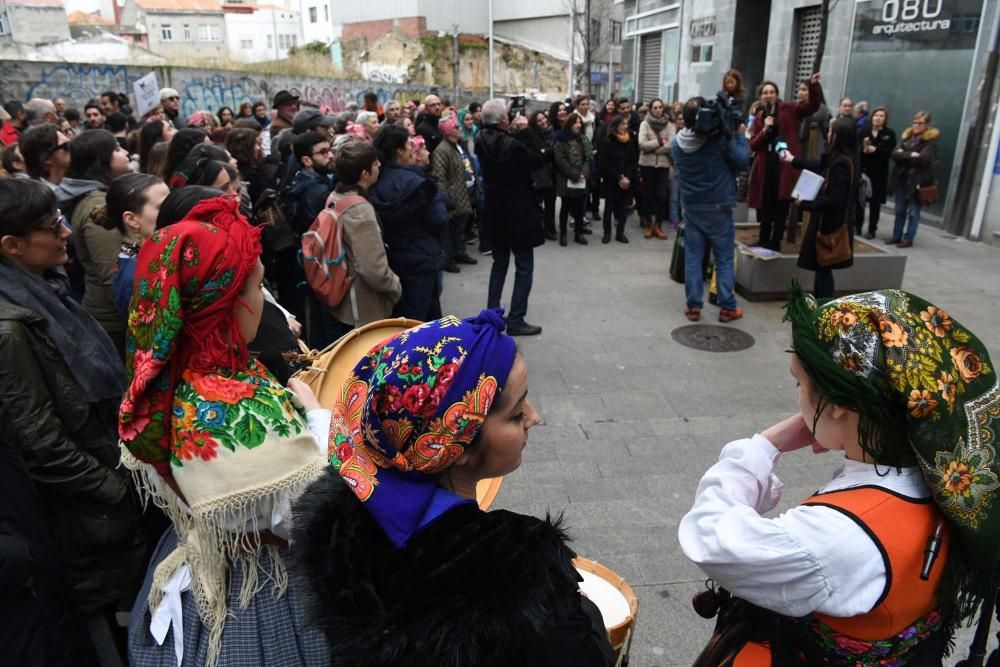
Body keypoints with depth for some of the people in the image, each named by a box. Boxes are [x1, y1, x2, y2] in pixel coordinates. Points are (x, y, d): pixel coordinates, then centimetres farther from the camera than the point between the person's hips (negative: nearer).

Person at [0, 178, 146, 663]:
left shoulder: (43, 291, 1)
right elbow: (40, 443, -23)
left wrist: (123, 473, 12)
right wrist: (116, 490, -14)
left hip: (111, 477, 8)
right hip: (87, 507, -8)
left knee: (130, 599, 24)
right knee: (107, 607, 13)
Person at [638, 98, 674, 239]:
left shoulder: (669, 125, 3)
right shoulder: (644, 124, 1)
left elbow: (671, 146, -10)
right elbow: (642, 144, -12)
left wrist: (652, 148, -11)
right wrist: (660, 142, -11)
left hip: (663, 164, 0)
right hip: (647, 164, 0)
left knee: (662, 195, -3)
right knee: (648, 195, 5)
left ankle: (658, 225, 9)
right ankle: (649, 225, 17)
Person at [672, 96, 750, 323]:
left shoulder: (676, 143, 0)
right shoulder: (720, 138, -14)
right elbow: (742, 161, -11)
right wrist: (740, 135, 2)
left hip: (691, 207, 3)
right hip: (718, 207, -3)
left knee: (692, 257, 8)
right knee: (724, 259, 6)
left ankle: (693, 306, 9)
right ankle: (727, 307, 10)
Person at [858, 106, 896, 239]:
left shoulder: (890, 134, 3)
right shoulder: (864, 132, 7)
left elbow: (890, 152, -8)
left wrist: (875, 150, -19)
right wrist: (863, 149, -22)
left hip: (879, 173, -1)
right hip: (862, 170, 1)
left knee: (875, 202, 1)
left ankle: (872, 230, 8)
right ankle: (857, 227, 14)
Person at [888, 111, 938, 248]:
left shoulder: (931, 140, -5)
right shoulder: (906, 136, 11)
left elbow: (923, 159, -18)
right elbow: (895, 154, 0)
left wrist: (904, 156, -8)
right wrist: (911, 155, -14)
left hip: (917, 180, -5)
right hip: (901, 178, 5)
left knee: (913, 211, 0)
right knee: (899, 210, 11)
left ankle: (908, 238, 5)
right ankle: (897, 236, 19)